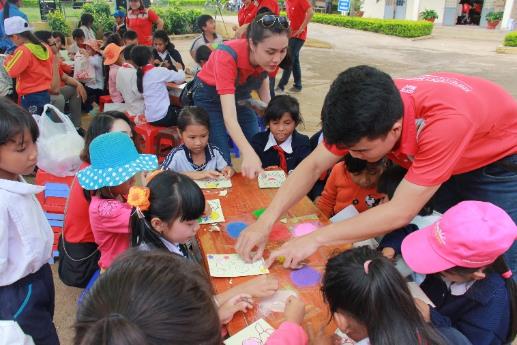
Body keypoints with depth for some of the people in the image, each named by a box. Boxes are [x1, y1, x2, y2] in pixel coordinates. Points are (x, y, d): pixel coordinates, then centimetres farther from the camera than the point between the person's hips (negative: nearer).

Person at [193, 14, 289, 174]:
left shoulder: (268, 58, -22)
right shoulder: (228, 56, -39)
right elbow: (229, 116, -46)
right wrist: (248, 154, -62)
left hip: (241, 95, 5)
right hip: (210, 98, -5)